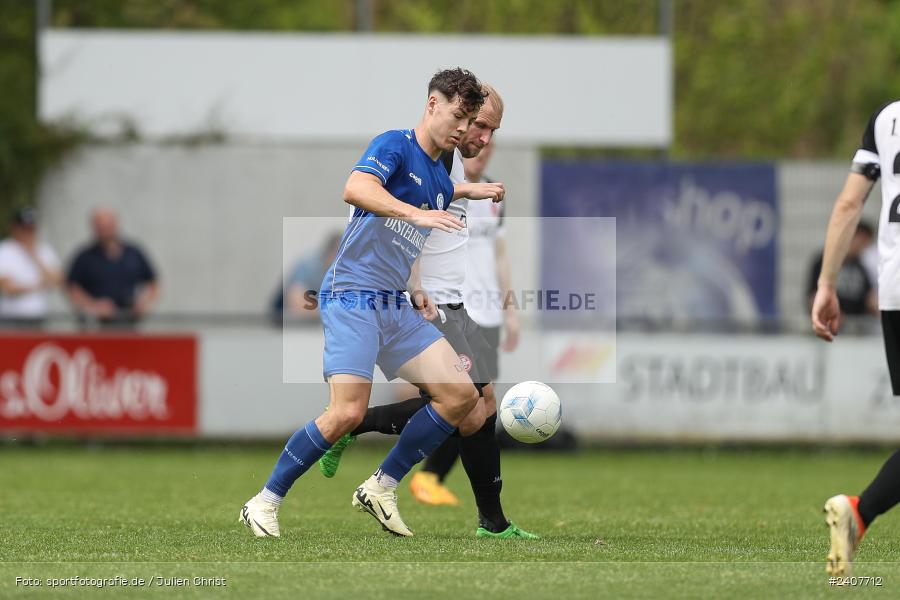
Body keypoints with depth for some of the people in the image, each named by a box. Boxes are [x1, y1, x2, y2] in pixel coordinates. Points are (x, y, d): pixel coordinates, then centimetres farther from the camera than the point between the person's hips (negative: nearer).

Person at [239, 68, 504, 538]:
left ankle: (382, 488, 7)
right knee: (348, 412, -21)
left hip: (396, 307, 9)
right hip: (352, 296, -9)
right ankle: (264, 504, -6)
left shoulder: (440, 182, 18)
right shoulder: (395, 146, -7)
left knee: (462, 397, -3)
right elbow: (356, 189, -28)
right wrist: (419, 213, -37)